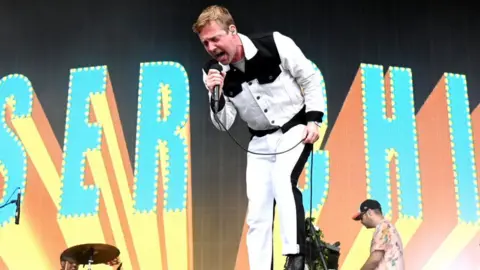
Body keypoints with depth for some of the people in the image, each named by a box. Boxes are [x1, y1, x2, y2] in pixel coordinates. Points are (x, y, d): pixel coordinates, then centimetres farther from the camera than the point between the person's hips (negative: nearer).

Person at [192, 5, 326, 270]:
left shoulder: (275, 44, -20)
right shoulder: (213, 71, -10)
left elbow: (310, 79, -7)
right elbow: (223, 124, -7)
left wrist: (313, 120, -14)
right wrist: (216, 96, -25)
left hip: (295, 129, -4)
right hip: (260, 141, 4)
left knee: (283, 180, -30)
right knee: (257, 212, 0)